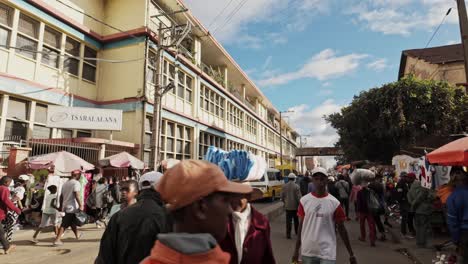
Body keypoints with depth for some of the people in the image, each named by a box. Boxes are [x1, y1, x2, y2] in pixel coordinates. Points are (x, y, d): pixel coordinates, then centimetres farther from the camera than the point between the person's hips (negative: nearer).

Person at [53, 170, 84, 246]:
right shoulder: (76, 183, -12)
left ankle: (77, 235, 37)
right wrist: (81, 205, -19)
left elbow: (61, 196, 16)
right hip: (72, 207, -8)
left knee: (73, 222, 21)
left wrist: (61, 206, 21)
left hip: (65, 207, 8)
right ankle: (57, 240, -3)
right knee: (64, 225, -3)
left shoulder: (65, 183, 14)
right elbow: (77, 195, -21)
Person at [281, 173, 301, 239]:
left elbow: (282, 196, 1)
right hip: (295, 206, -1)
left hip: (287, 206, 1)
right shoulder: (296, 186, -12)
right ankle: (297, 231, 32)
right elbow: (298, 197, -12)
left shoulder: (284, 186, -4)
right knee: (296, 220, 18)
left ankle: (288, 234, 3)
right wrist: (299, 204, 4)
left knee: (288, 221, 4)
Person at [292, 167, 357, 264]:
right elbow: (301, 226, 4)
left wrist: (351, 254, 3)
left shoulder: (334, 203, -6)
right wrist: (296, 250, 6)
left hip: (327, 253, -2)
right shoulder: (304, 200, -3)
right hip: (307, 252, 2)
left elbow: (341, 229, 1)